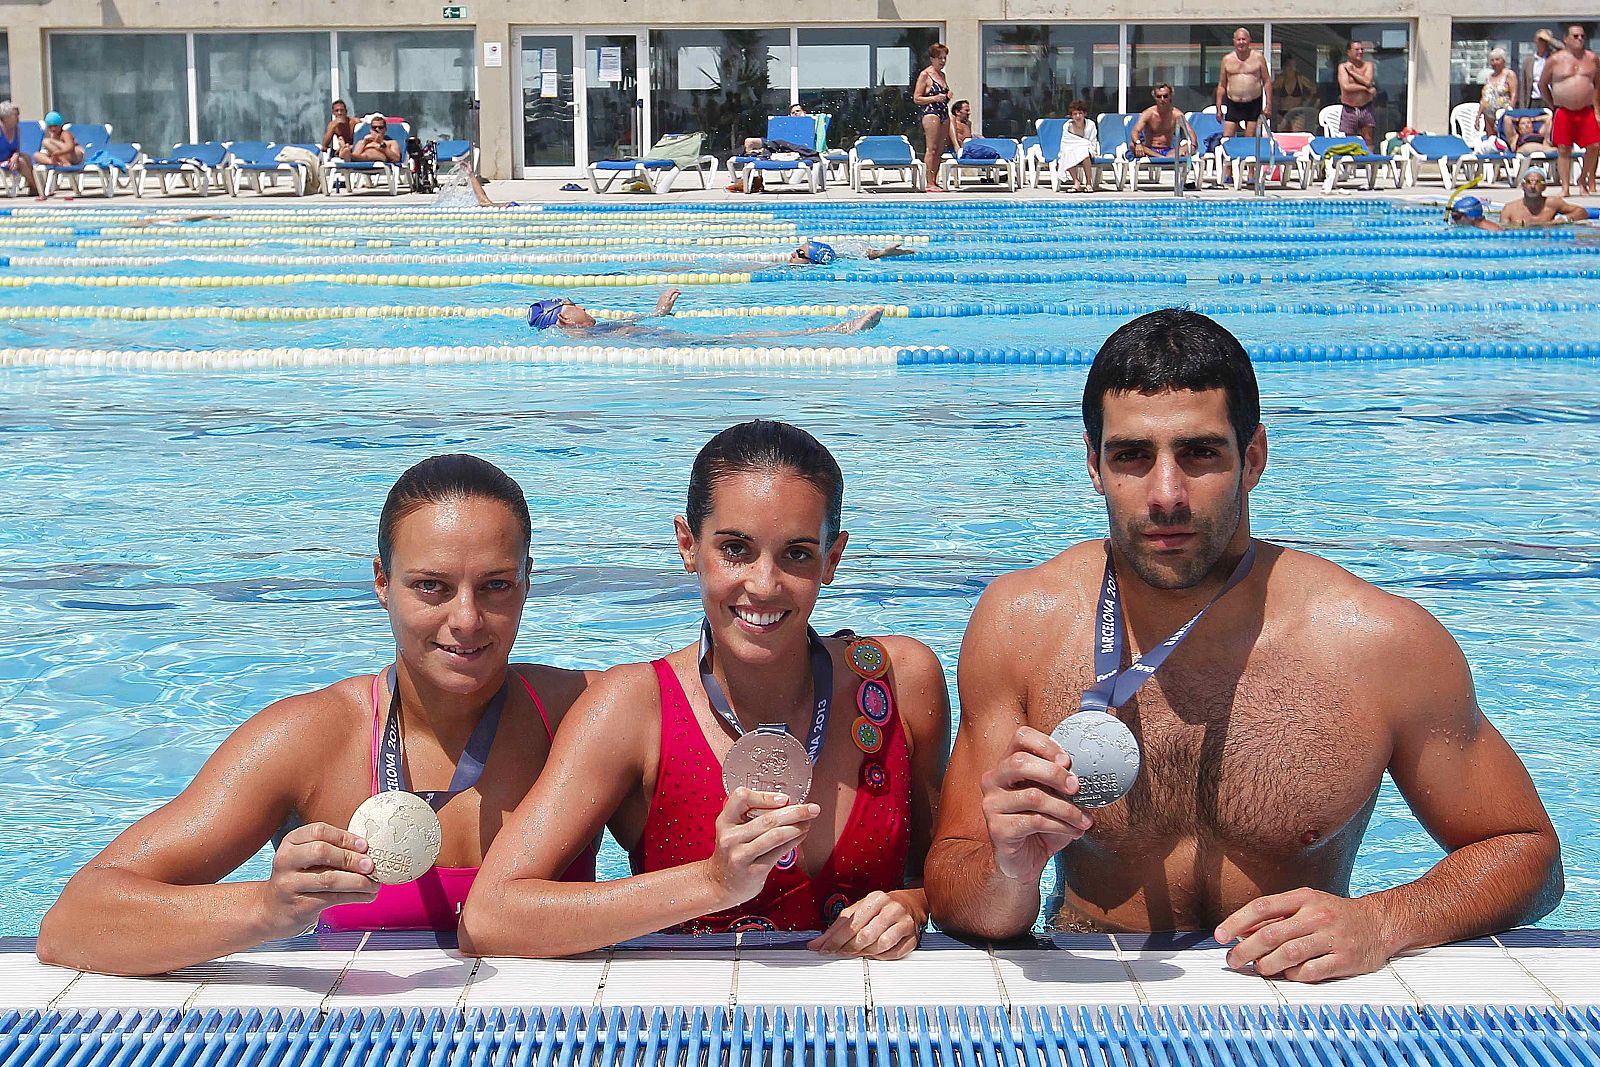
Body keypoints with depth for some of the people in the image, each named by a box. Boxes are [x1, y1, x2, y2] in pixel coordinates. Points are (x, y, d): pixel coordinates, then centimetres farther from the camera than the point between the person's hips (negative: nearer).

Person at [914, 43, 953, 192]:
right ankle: (930, 183, -11)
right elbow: (916, 99, -8)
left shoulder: (942, 75, 18)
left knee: (940, 149, 6)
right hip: (930, 112, -8)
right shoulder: (925, 75, -5)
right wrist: (935, 98, -17)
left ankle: (934, 181, 11)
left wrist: (947, 97, 8)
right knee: (931, 149, -10)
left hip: (944, 113, 8)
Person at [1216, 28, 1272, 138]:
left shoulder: (1258, 57, 1)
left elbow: (1267, 81, 3)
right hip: (1233, 104, 1)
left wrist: (1268, 104, -4)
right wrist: (1218, 108, 6)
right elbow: (1222, 85, 10)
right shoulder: (1227, 59, 6)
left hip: (1253, 104, -1)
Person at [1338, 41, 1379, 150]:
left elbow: (1367, 81, -11)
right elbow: (1346, 87, -14)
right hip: (1349, 110, -2)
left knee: (1369, 141, 0)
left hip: (1366, 109, 2)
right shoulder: (1343, 67, 1)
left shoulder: (1368, 65, 8)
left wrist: (1351, 72, -5)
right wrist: (1366, 88, -11)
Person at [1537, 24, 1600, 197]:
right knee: (1564, 149, -3)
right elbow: (1542, 84, 10)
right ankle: (1565, 187, 4)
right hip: (1563, 113, -2)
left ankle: (1584, 180, 15)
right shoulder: (1555, 60, 1)